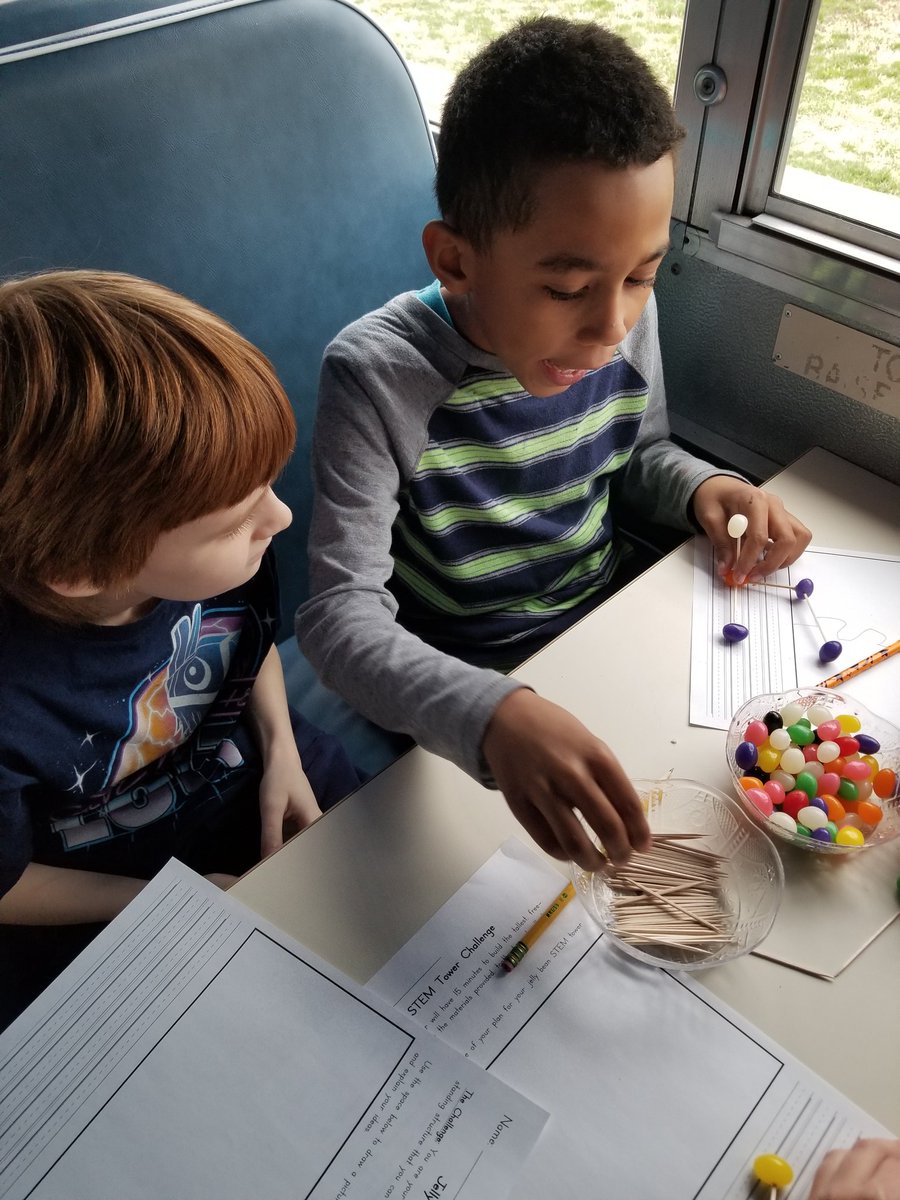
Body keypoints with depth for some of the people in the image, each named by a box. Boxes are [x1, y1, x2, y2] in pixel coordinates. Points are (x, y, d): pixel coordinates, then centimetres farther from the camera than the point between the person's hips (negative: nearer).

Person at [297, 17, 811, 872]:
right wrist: (491, 718, -51)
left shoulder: (625, 319, -10)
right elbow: (341, 616, -32)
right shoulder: (377, 377, -26)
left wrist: (701, 489, -13)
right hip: (468, 683, -4)